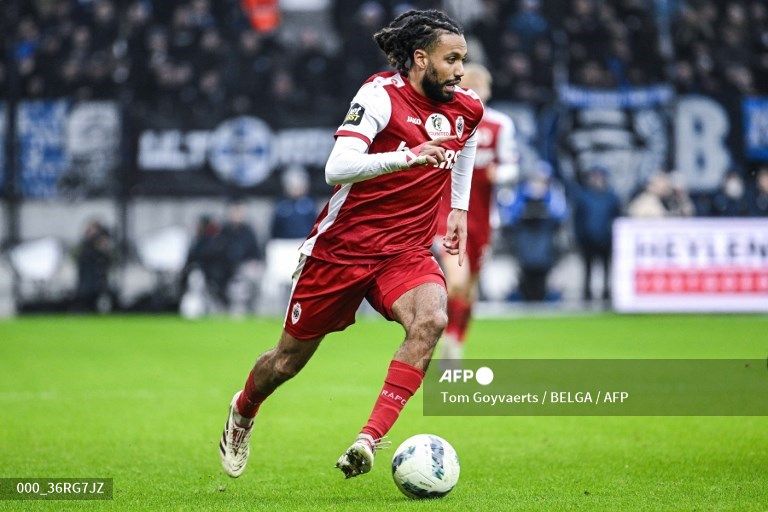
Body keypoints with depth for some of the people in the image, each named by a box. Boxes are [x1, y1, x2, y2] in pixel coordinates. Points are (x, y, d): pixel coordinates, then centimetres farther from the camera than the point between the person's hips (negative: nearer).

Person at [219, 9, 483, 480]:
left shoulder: (467, 109, 0)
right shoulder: (381, 95, -18)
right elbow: (337, 168, -31)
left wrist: (459, 208, 22)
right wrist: (407, 157, -43)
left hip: (406, 250, 4)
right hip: (343, 244, -3)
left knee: (430, 318, -30)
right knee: (289, 359, 10)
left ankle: (370, 440, -29)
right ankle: (243, 412, 44)